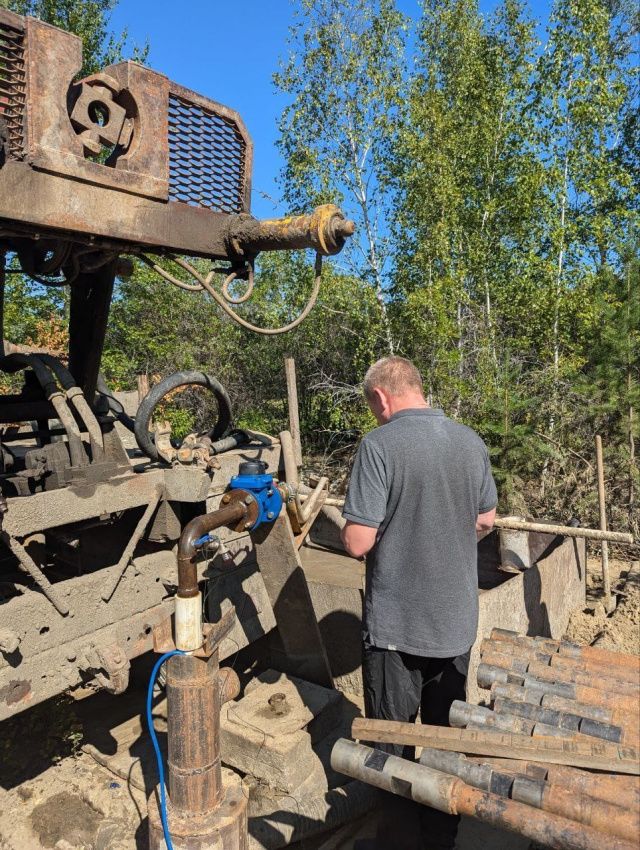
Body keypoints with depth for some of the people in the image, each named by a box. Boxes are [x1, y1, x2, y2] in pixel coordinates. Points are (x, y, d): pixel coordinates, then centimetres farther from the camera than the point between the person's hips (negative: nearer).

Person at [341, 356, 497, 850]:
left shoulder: (380, 444, -21)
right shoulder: (471, 442, -3)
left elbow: (358, 542, -22)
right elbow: (486, 521, 9)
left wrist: (354, 533, -1)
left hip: (397, 625, -6)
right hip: (458, 620, 6)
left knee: (392, 741, 15)